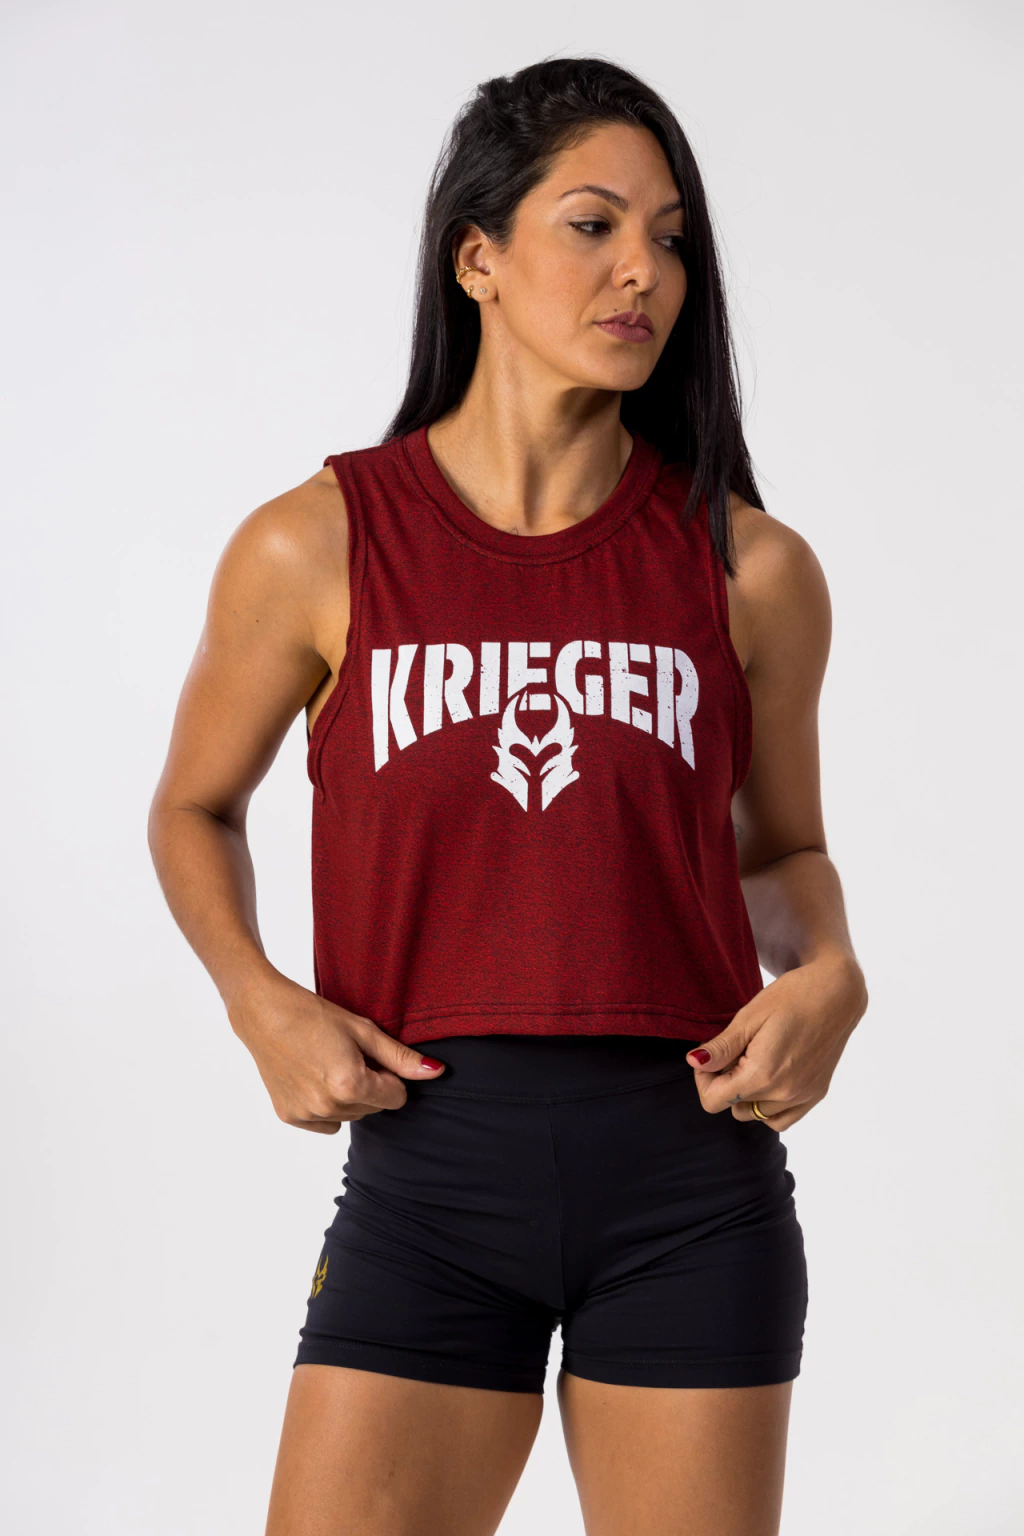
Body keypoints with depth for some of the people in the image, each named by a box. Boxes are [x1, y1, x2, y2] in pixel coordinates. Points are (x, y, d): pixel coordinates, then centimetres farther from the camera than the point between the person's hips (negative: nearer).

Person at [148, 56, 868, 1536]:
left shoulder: (751, 570, 3)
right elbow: (196, 809, 13)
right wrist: (262, 1006, -4)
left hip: (692, 1168, 2)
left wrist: (827, 977, -4)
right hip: (430, 1163, -1)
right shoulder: (319, 548, -1)